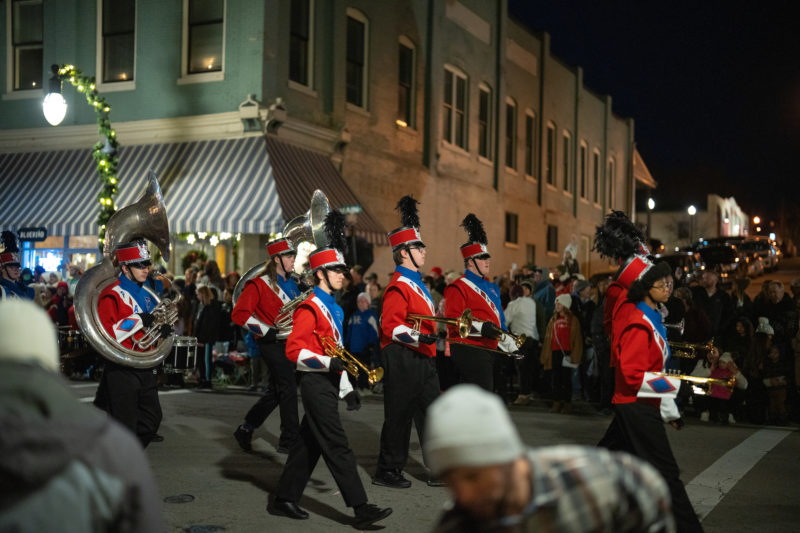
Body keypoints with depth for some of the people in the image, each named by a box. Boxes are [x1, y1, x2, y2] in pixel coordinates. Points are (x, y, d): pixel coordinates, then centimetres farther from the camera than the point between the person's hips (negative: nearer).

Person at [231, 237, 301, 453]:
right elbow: (239, 314, -15)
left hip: (290, 344, 8)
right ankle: (290, 440, 2)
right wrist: (267, 331, -21)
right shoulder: (259, 284, -10)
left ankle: (245, 430, 26)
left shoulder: (293, 283, 13)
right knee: (288, 389, -7)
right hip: (272, 344, -8)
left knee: (276, 391, 13)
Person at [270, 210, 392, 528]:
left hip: (329, 384, 10)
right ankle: (361, 509, -8)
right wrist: (327, 362, -28)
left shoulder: (334, 308, 17)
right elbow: (293, 350, -17)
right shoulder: (309, 308, -12)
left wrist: (346, 389, 20)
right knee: (338, 448, -8)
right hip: (316, 384, -10)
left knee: (308, 444, 13)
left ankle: (284, 500, 23)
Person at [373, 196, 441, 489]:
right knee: (399, 415, 0)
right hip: (403, 359, -9)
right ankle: (387, 472, 12)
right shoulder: (399, 286, -14)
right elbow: (391, 326, -21)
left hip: (422, 359, 9)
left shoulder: (417, 283, 16)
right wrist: (418, 337, -32)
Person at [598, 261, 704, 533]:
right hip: (638, 407, -10)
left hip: (633, 407, 10)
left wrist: (670, 411, 19)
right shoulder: (639, 324, -18)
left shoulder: (651, 319, 14)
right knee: (665, 471, -6)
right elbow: (632, 375, -23)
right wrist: (676, 383, -24)